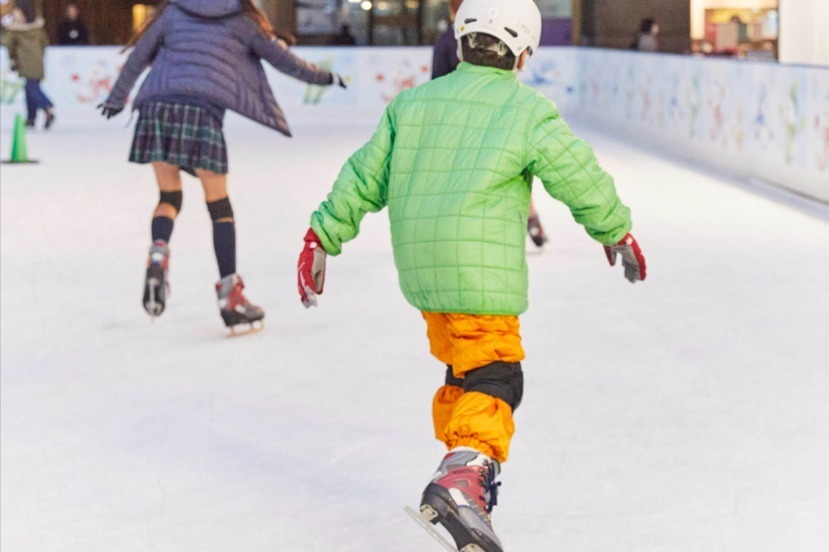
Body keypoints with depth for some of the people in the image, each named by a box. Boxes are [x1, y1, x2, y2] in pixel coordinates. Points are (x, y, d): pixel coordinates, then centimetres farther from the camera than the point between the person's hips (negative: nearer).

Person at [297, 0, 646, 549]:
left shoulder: (413, 102, 14)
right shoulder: (528, 110, -1)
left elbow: (366, 175, 14)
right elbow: (579, 177, 2)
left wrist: (323, 237, 21)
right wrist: (617, 231, 17)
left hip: (420, 266, 6)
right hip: (481, 269, -6)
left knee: (463, 365, 22)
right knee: (494, 377, -10)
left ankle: (466, 466, 27)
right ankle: (464, 473, -31)